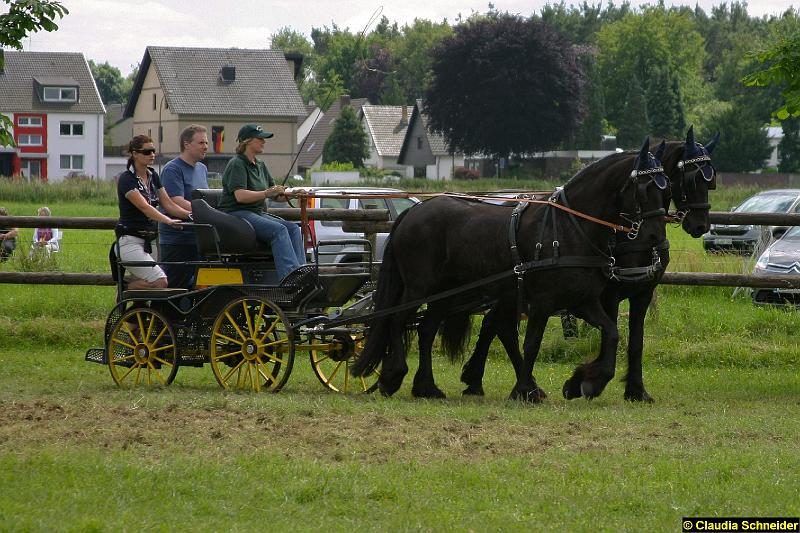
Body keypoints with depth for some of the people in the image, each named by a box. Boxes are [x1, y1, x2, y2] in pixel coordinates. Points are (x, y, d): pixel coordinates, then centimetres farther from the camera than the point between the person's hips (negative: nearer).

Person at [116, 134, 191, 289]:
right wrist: (169, 221, -37)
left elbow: (169, 204, 8)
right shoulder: (126, 179, -11)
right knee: (161, 282, -21)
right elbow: (144, 207, -24)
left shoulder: (153, 176, 12)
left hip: (150, 241, 8)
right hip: (131, 241, -8)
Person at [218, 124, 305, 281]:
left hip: (257, 214, 8)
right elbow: (240, 196, -20)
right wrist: (267, 193, -27)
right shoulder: (237, 165, -7)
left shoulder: (260, 165, 20)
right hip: (236, 213, -8)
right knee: (278, 229, -30)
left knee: (293, 228, -16)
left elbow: (276, 194, 19)